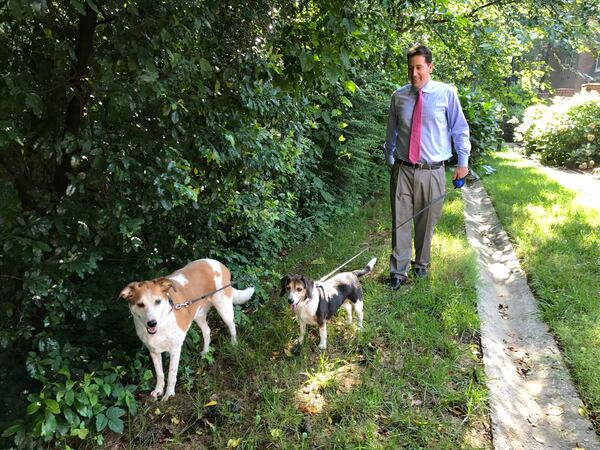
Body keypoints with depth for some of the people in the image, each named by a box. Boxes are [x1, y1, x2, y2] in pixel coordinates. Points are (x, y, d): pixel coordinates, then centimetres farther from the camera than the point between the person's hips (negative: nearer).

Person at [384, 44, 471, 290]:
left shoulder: (446, 93, -3)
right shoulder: (399, 96, 3)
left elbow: (460, 128, 5)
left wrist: (463, 162, 6)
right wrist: (390, 159, 17)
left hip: (432, 171, -1)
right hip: (402, 170, 1)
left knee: (426, 222, 11)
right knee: (400, 222, 1)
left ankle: (421, 264, 32)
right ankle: (398, 271, 11)